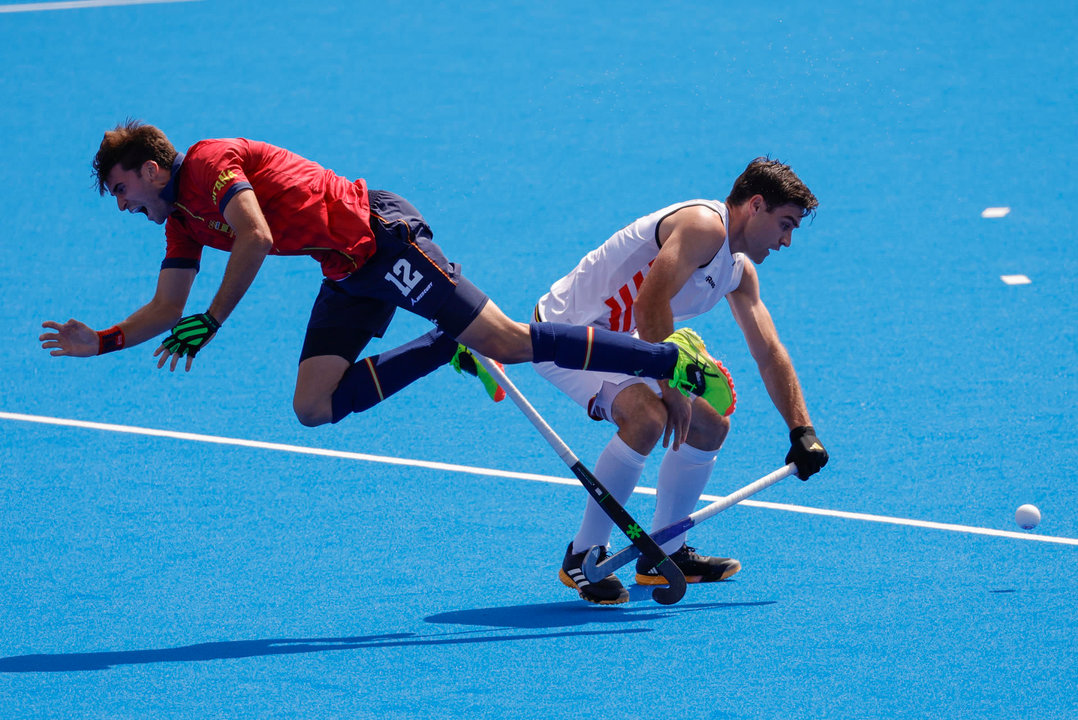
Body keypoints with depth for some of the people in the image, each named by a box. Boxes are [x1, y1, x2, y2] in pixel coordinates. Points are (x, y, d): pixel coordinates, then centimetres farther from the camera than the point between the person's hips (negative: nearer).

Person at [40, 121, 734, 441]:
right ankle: (450, 346, 6)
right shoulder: (182, 222, 17)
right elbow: (166, 310, 23)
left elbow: (257, 237, -23)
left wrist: (211, 320, -19)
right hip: (349, 274, 10)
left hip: (377, 233, -10)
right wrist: (101, 342, 12)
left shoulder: (209, 162, -10)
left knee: (509, 342, -15)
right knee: (313, 405, 0)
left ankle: (676, 358, -13)